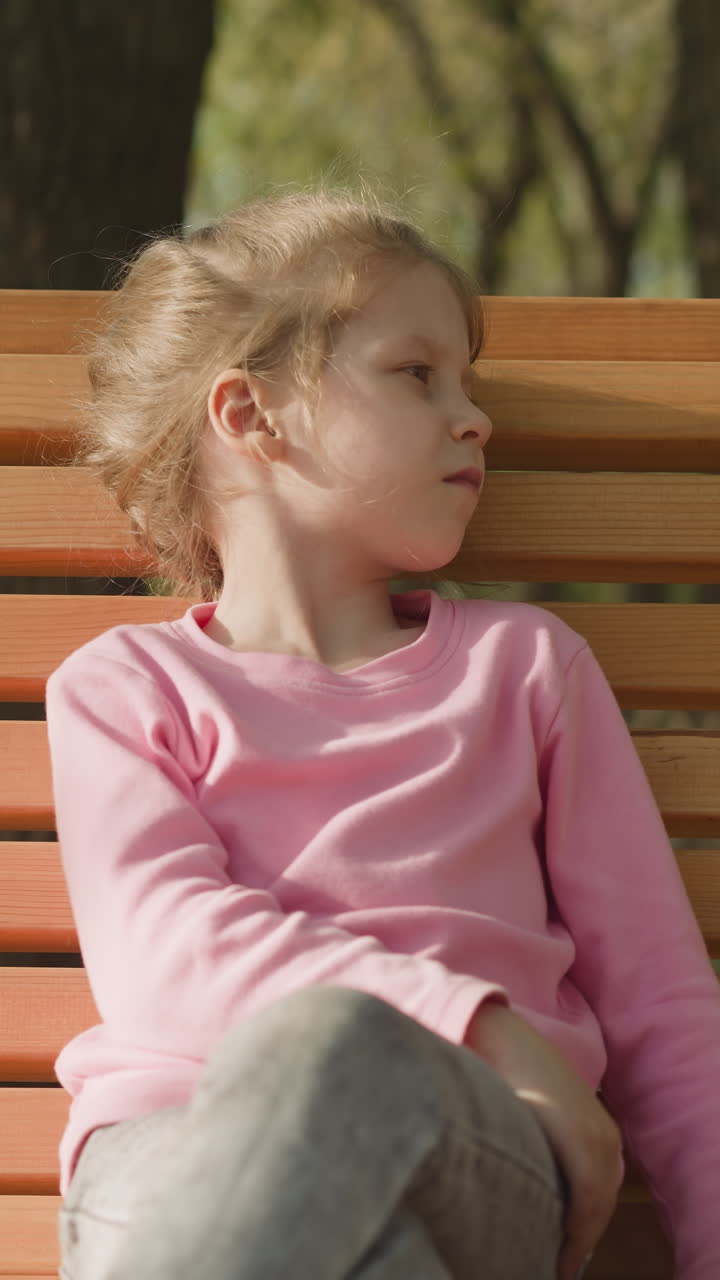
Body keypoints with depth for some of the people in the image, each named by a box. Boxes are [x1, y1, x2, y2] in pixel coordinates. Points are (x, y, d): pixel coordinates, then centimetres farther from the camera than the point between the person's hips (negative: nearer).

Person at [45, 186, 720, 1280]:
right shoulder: (124, 685, 21)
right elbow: (159, 942, 0)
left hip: (466, 1146, 1)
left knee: (321, 1044, -38)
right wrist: (479, 1024, -14)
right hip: (173, 1134, -1)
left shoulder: (525, 663, 28)